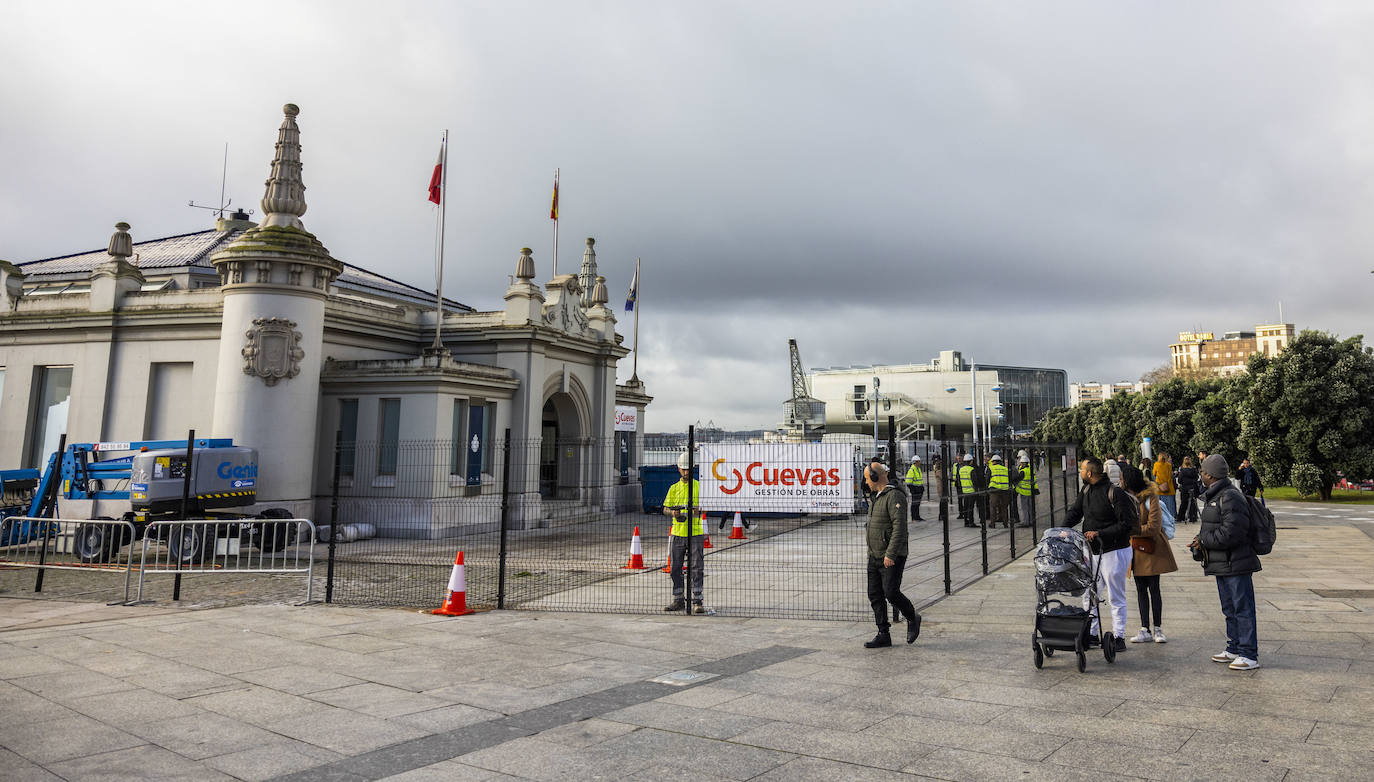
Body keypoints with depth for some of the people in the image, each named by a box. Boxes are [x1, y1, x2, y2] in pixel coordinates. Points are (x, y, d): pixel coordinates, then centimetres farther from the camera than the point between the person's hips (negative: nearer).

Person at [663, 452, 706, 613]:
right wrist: (673, 512, -12)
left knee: (696, 568, -4)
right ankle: (679, 600, 18)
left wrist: (699, 510, -19)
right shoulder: (674, 488, 12)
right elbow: (665, 509, 10)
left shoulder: (699, 486, 5)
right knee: (675, 568, 7)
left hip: (695, 533, -3)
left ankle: (697, 601, 3)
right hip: (677, 533, 3)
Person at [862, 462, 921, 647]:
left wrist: (890, 554, -25)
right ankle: (883, 635, 12)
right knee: (875, 596, 5)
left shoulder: (894, 497, -15)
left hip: (892, 558, -9)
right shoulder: (876, 497, 15)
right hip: (875, 556, 9)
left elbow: (900, 527, -22)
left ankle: (912, 618, 16)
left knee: (891, 593, -11)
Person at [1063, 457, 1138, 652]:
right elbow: (1074, 512, 9)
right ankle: (1090, 634, 20)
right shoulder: (1087, 490, 6)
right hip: (1092, 551, 8)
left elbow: (1126, 524, -19)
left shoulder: (1115, 493, -18)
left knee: (1116, 598, 5)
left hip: (1114, 552, -8)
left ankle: (1118, 637, 15)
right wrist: (1064, 529, -10)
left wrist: (1099, 533, -21)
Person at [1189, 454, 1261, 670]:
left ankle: (1249, 655, 2)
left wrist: (1203, 540, -15)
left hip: (1235, 564, -11)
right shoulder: (1213, 497, 15)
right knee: (1229, 609, 18)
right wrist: (1200, 541, 5)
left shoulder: (1230, 498, -19)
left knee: (1242, 609, -4)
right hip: (1222, 564, 11)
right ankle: (1234, 649, 29)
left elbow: (1231, 533, -25)